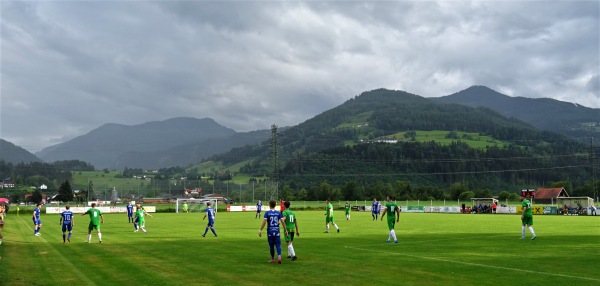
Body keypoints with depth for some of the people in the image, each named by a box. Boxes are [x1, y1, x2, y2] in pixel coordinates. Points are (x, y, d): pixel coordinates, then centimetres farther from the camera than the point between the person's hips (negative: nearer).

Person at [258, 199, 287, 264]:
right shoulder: (278, 213, 2)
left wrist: (260, 230, -8)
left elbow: (264, 222, -13)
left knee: (271, 245, 10)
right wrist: (285, 230, 5)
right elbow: (282, 222, -2)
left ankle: (272, 258, 21)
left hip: (270, 231, -1)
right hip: (277, 231, 1)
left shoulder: (267, 213, -5)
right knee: (278, 245, 1)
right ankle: (279, 257, -19)